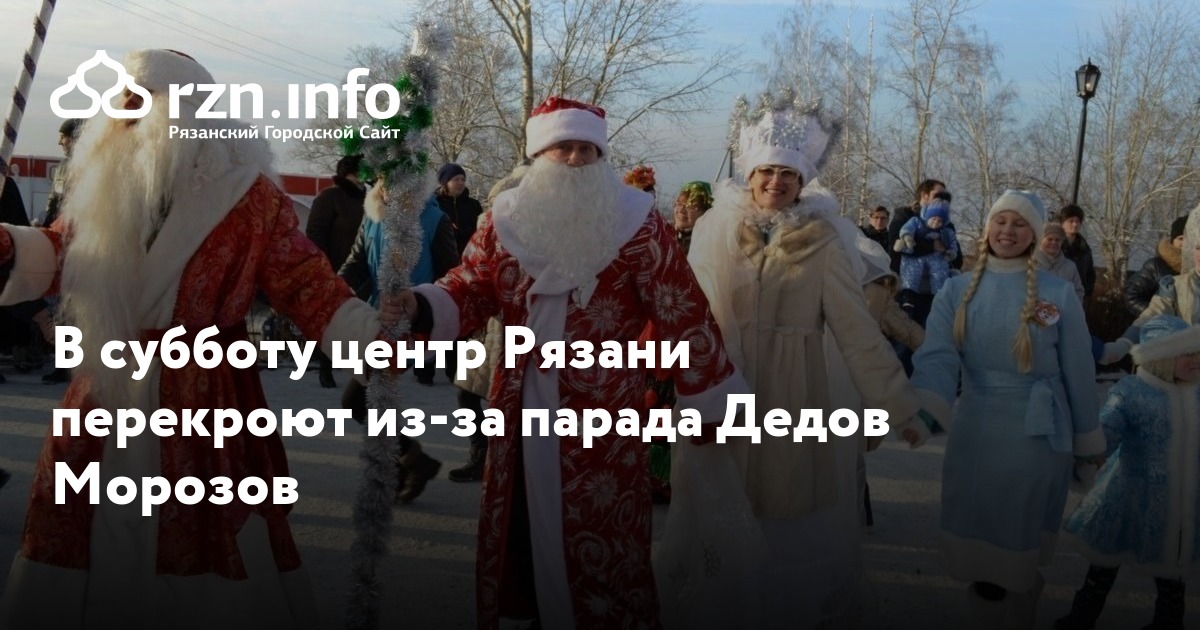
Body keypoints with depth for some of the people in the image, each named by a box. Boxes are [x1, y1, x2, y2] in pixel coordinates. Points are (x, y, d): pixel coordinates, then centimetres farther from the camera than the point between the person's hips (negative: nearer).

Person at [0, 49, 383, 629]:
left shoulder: (245, 194, -8)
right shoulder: (105, 182, 9)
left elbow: (305, 284, -12)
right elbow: (58, 253, 19)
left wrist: (374, 335, -26)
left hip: (204, 399, -5)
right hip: (105, 392, 6)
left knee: (208, 553, 2)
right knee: (77, 544, 17)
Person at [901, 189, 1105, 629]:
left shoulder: (1059, 294, -5)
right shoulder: (957, 291, -2)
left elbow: (1078, 373, 0)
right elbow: (937, 358, -14)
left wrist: (1088, 440, 6)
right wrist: (923, 415, -31)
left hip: (1037, 437, -2)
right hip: (975, 433, 2)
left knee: (1020, 552, 9)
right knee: (979, 547, 13)